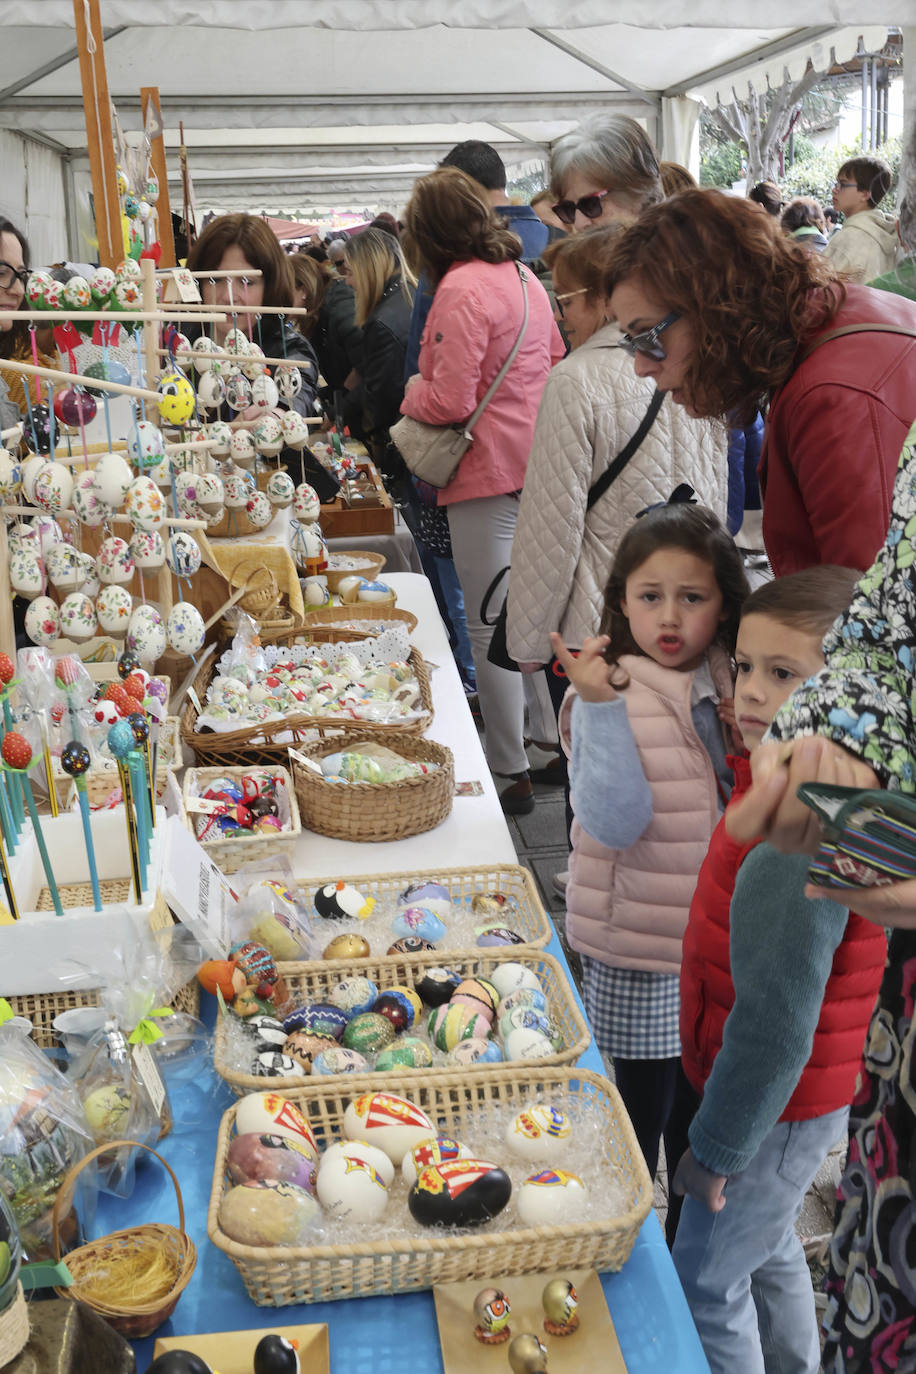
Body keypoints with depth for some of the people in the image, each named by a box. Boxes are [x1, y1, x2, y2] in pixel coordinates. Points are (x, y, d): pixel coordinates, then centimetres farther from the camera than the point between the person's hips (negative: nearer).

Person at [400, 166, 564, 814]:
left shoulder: (461, 288, -15)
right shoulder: (522, 275, 12)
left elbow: (451, 400, -19)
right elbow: (554, 360, 21)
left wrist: (413, 392, 0)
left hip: (490, 470, -9)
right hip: (537, 461, 9)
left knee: (488, 626, -1)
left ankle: (511, 771, 7)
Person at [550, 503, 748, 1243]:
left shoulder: (739, 690, -2)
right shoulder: (608, 695, -16)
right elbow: (613, 824, -27)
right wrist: (602, 709, -35)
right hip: (639, 958, -5)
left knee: (701, 1123, 22)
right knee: (642, 1116, 12)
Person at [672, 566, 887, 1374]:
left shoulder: (796, 846, -33)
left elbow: (775, 1026, -29)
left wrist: (717, 1147, -17)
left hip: (776, 1114, -9)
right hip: (804, 1096, 9)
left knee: (706, 1287, 11)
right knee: (768, 1252, 29)